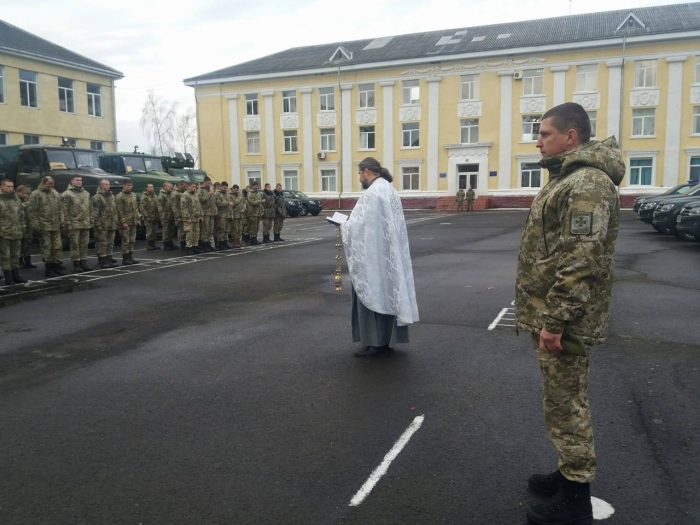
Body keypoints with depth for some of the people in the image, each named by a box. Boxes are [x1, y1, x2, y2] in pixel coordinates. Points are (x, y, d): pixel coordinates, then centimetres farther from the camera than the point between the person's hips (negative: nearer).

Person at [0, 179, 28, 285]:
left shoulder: (17, 199, 12)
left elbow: (21, 215, 18)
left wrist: (22, 228, 14)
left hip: (17, 233, 6)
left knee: (16, 255, 13)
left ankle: (16, 275, 23)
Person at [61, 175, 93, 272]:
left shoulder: (86, 194, 15)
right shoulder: (67, 194, -4)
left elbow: (90, 208, 19)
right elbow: (65, 210, -8)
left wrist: (91, 220, 11)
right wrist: (68, 223, -13)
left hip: (86, 224, 6)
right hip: (74, 224, -6)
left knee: (84, 244, 9)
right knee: (75, 244, -2)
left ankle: (83, 263, 16)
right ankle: (76, 264, 3)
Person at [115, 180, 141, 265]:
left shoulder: (133, 195, 13)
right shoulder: (120, 196, -9)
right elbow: (120, 211, -13)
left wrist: (138, 219, 10)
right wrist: (123, 222, -18)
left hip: (133, 222, 7)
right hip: (126, 222, -7)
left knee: (132, 241, 10)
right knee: (126, 241, -4)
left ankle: (130, 257, 18)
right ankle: (125, 259, 2)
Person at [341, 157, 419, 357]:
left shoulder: (372, 193, -18)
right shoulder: (389, 189, 13)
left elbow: (361, 224, -21)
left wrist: (344, 228, -2)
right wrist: (350, 224, 16)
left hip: (374, 255, -10)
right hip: (388, 253, 10)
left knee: (372, 295, -2)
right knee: (387, 293, 12)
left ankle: (376, 343, 3)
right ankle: (388, 340, 19)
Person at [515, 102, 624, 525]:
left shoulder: (587, 184, -20)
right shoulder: (569, 178, 15)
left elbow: (580, 261, -27)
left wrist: (554, 320, -24)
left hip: (564, 320, -10)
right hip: (552, 313, 10)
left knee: (566, 404, 0)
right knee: (563, 400, 20)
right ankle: (571, 473, 35)